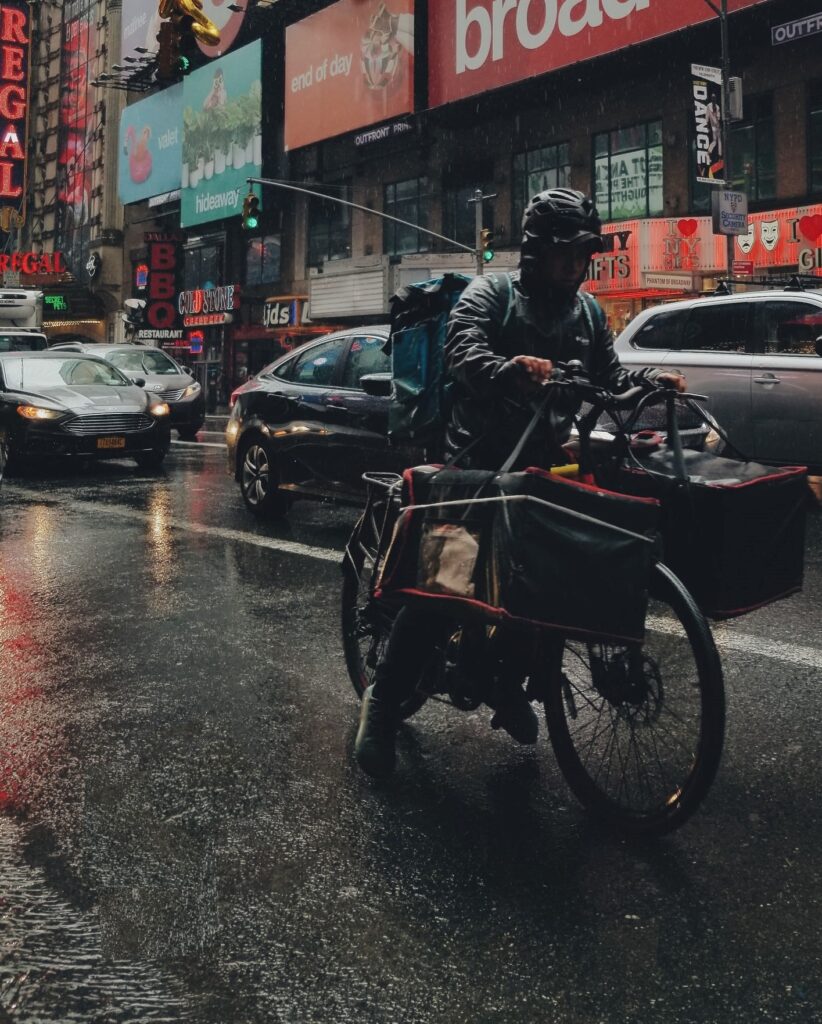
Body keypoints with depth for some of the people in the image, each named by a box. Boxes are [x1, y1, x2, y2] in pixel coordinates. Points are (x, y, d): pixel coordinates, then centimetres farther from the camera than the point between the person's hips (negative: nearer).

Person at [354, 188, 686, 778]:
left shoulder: (587, 314, 12)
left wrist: (650, 380, -10)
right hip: (478, 463, -5)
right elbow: (462, 355, -24)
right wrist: (510, 369, -45)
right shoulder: (490, 296, -6)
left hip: (543, 465, 5)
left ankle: (507, 683, 21)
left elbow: (609, 380, 11)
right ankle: (384, 703, 4)